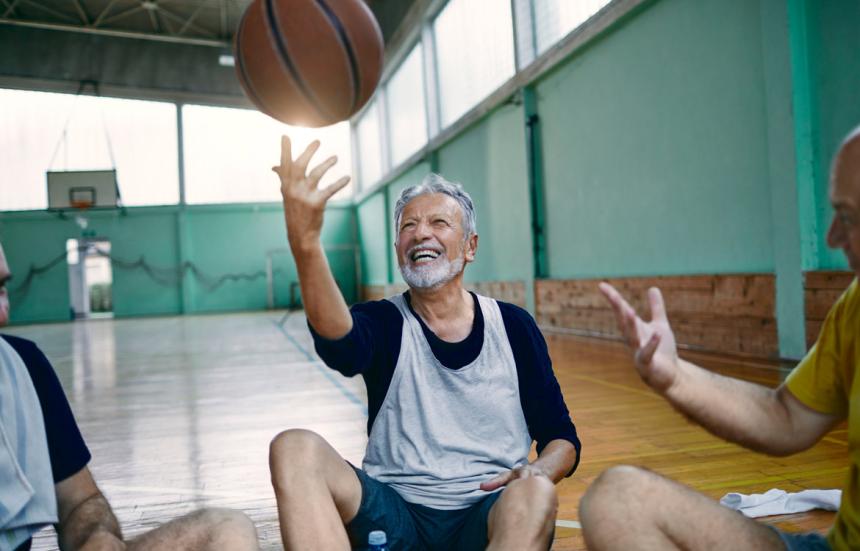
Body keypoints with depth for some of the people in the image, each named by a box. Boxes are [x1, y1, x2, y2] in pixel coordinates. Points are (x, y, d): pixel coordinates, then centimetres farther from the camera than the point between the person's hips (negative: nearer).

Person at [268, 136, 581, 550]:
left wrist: (539, 471, -18)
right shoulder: (384, 322, 0)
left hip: (491, 514, 1)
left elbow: (562, 438, 7)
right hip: (394, 516, 0)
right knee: (296, 448, -25)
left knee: (535, 495, -34)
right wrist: (305, 244, -46)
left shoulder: (513, 326, 4)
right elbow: (339, 344, -27)